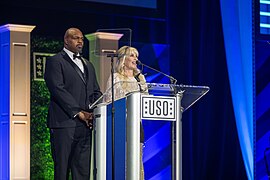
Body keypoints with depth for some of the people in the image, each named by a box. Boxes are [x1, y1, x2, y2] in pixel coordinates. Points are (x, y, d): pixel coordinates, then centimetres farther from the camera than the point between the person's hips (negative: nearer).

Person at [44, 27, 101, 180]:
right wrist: (78, 113, -15)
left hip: (86, 124, 6)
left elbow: (96, 92, 21)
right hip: (65, 123, -6)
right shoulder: (55, 61, 1)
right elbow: (58, 90, -10)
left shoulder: (88, 65, 24)